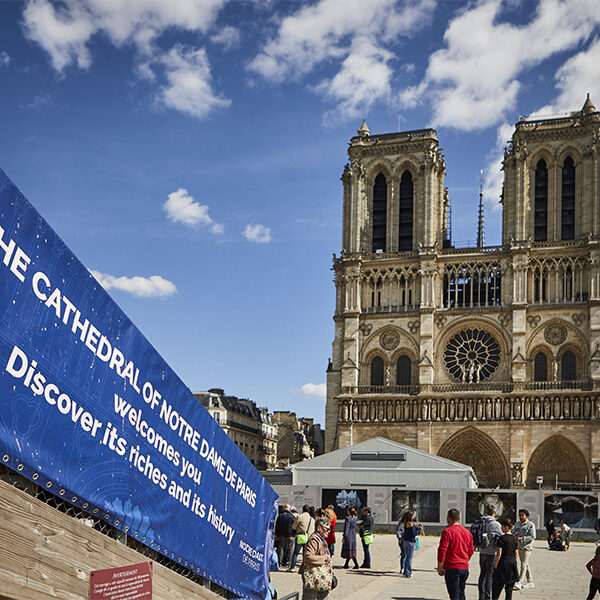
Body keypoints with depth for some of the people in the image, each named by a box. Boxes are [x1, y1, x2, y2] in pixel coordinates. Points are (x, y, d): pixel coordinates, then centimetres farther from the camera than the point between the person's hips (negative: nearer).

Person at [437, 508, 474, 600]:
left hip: (452, 568, -6)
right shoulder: (467, 532, 10)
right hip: (465, 568, 6)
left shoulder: (447, 531, -11)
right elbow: (471, 551, 16)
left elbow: (442, 550, -15)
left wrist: (440, 567, -8)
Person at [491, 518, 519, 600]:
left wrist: (495, 566, -7)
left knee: (497, 587, 3)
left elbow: (499, 554, -14)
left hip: (503, 563, -6)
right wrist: (514, 563, 18)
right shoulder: (514, 539, 6)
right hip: (512, 564, 6)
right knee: (509, 587, 10)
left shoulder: (501, 538, -13)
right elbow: (516, 554, 10)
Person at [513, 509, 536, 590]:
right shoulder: (517, 524, 14)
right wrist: (515, 536, -6)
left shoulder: (530, 525, -7)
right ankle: (530, 582, 21)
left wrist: (521, 538, -20)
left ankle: (519, 583, -18)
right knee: (526, 565, 12)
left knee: (524, 564, -12)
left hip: (527, 546, -7)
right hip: (519, 547, 7)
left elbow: (532, 537, -13)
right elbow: (513, 532, 17)